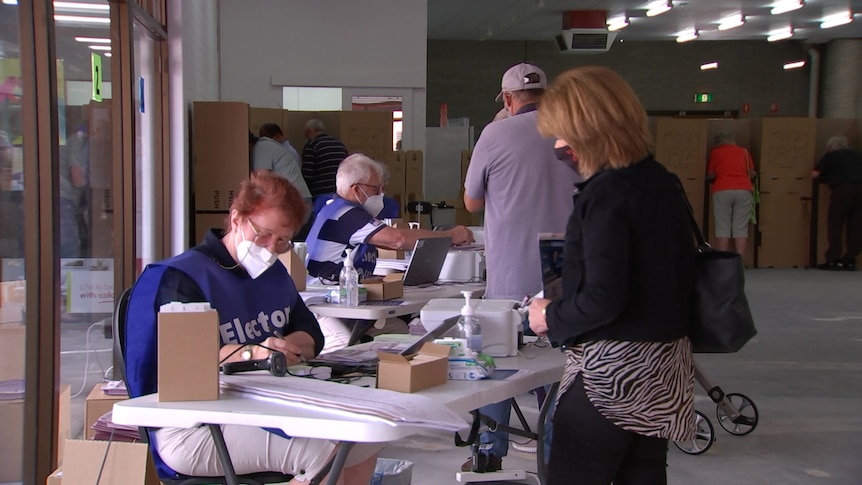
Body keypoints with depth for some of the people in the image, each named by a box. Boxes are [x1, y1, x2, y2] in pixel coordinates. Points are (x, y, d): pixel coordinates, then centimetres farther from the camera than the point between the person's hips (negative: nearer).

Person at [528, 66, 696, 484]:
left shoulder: (606, 195, -19)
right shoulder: (663, 183, 7)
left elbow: (602, 300, -23)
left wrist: (550, 318, -7)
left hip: (611, 371, -9)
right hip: (665, 365, 9)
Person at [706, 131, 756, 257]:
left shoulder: (715, 152, 15)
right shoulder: (744, 151, 20)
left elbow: (711, 175, 15)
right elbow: (752, 174, 19)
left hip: (722, 191, -1)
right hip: (744, 190, 1)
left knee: (722, 227, -1)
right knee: (740, 228, 1)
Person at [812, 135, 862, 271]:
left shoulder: (830, 155, 14)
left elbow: (815, 174, 8)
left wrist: (826, 176, 29)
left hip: (842, 188, -4)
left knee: (835, 224, 3)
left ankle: (833, 259, -1)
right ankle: (850, 260, 6)